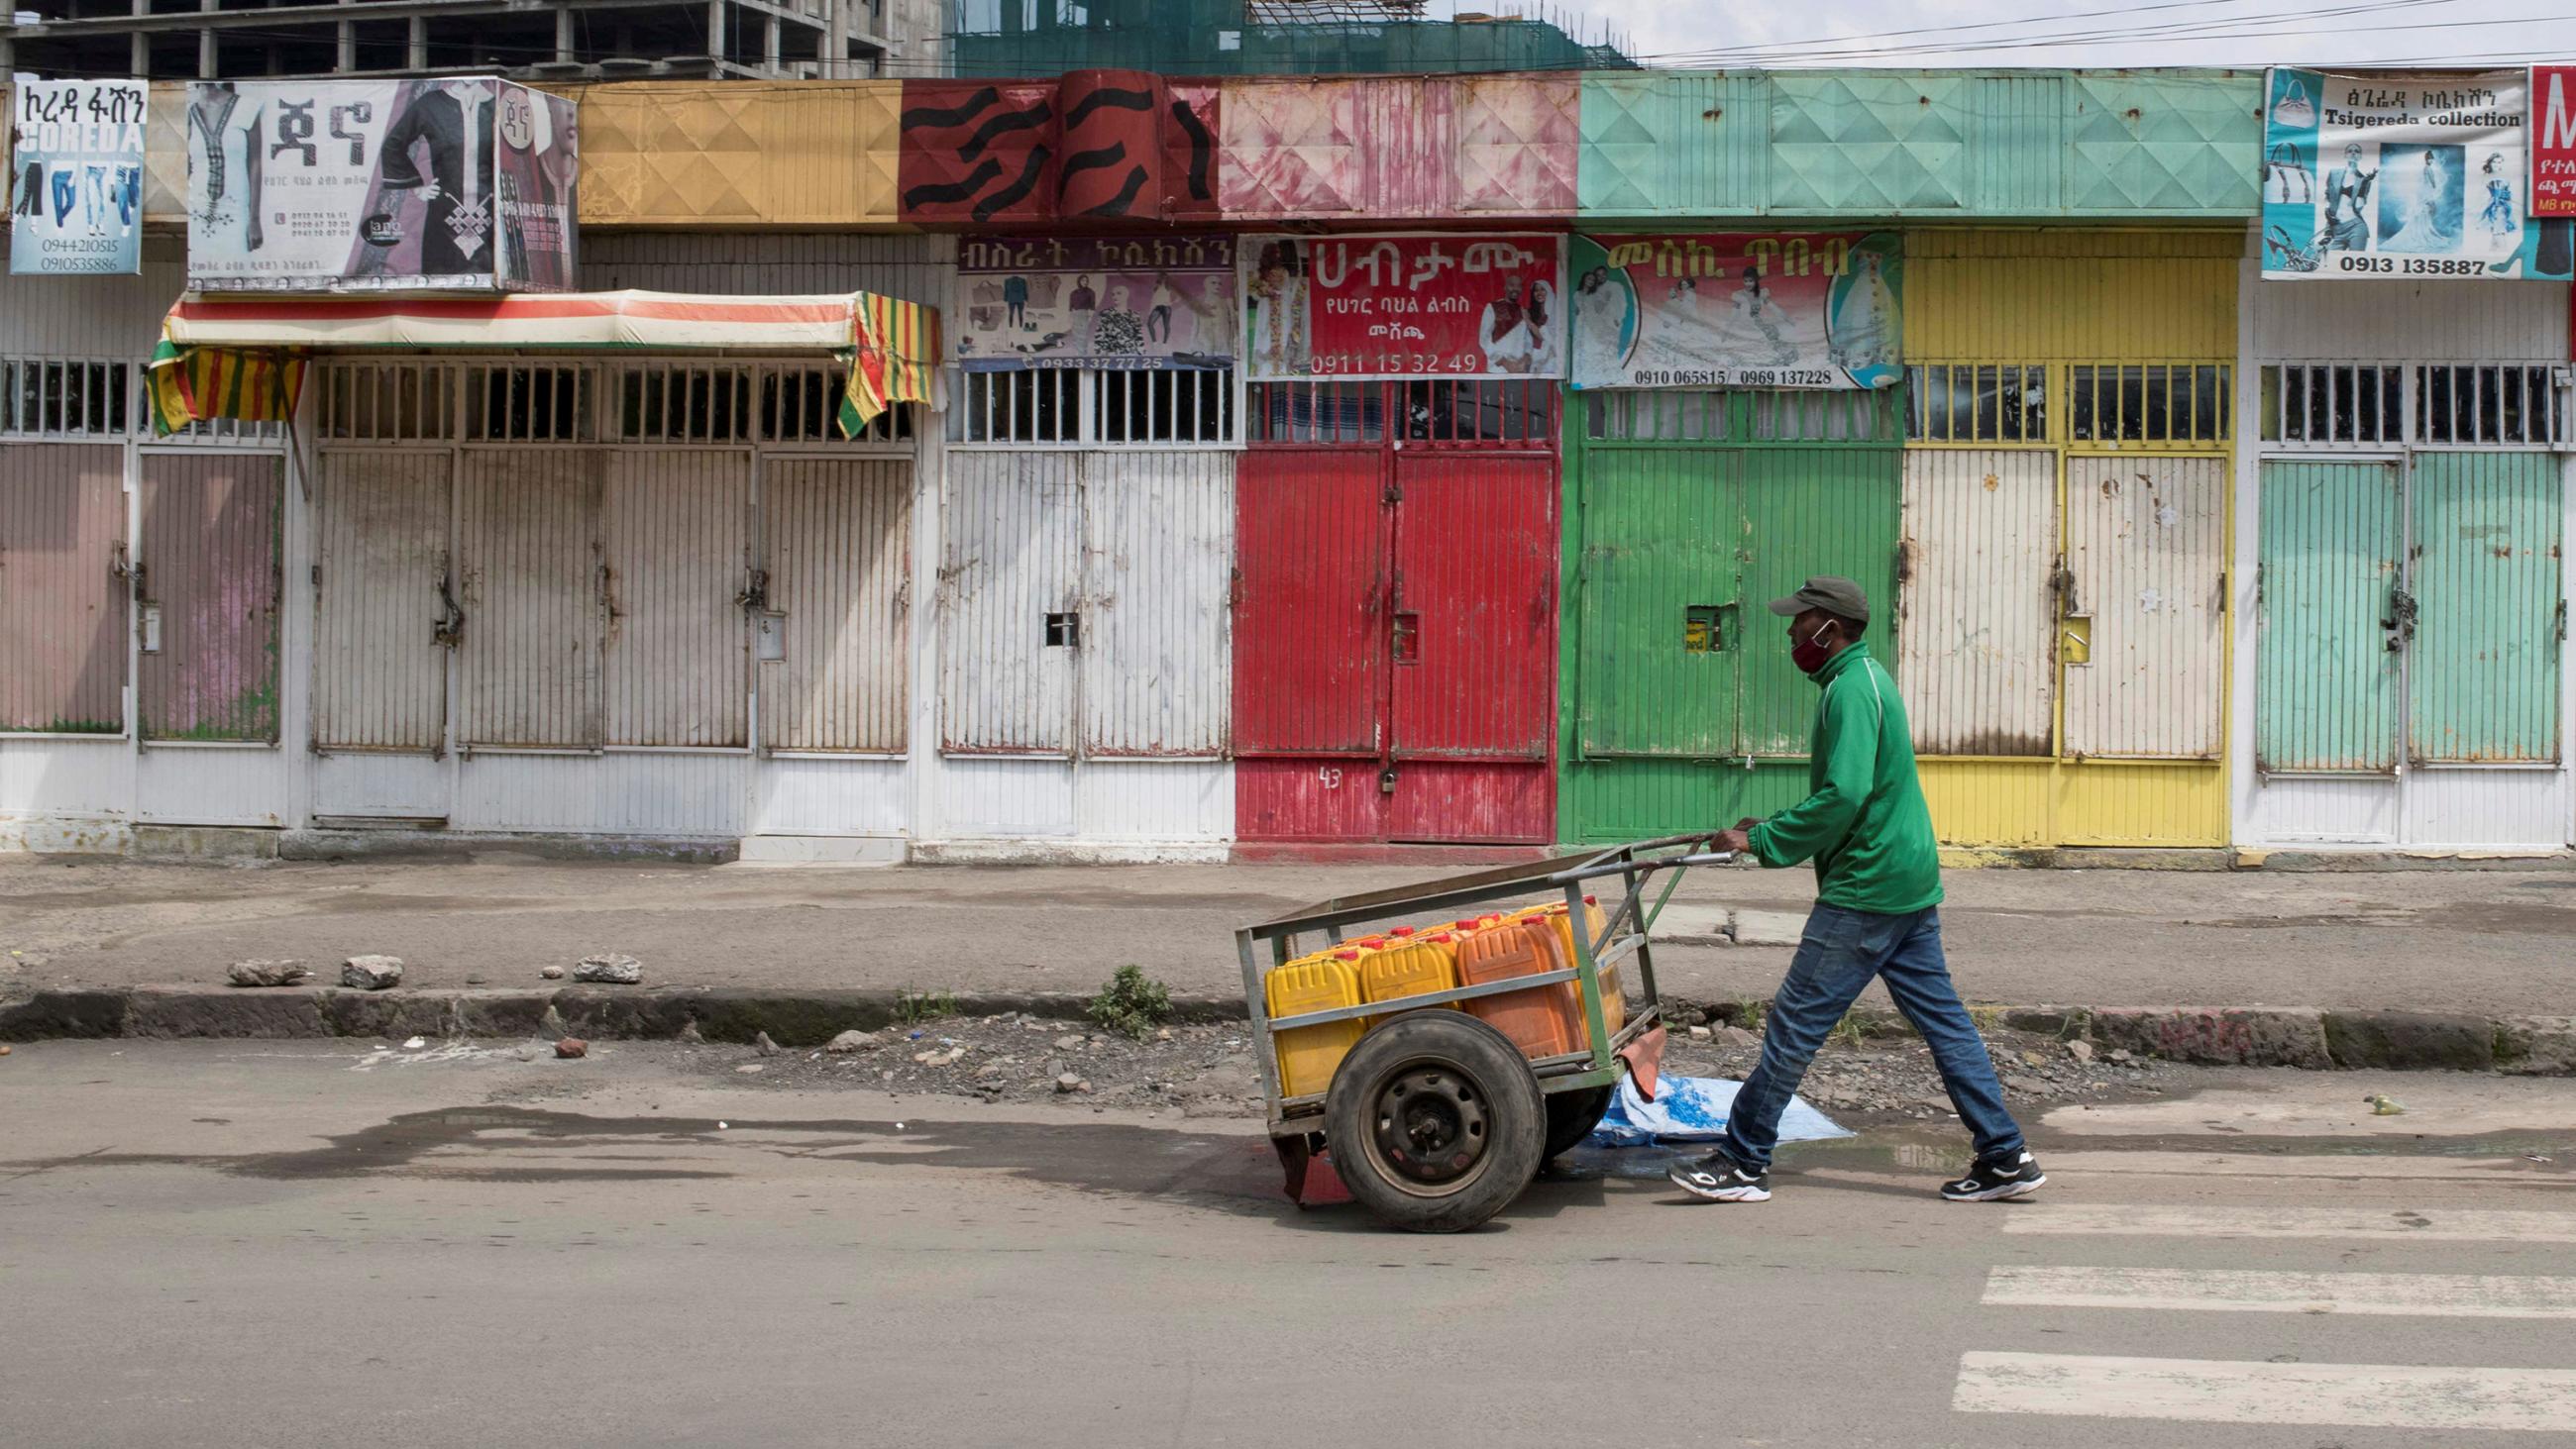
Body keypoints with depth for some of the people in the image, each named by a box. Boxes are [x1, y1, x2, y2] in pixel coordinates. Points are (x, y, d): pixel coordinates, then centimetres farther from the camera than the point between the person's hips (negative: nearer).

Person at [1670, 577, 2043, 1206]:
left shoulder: (1852, 688, -15)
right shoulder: (1868, 677, 17)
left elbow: (1844, 797, -24)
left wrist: (1763, 842, -17)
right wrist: (1771, 828, 15)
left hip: (1866, 889, -10)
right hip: (1911, 884, 10)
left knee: (1795, 1024, -4)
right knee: (1943, 1020, 10)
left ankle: (1743, 1163, 1)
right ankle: (2005, 1158, 11)